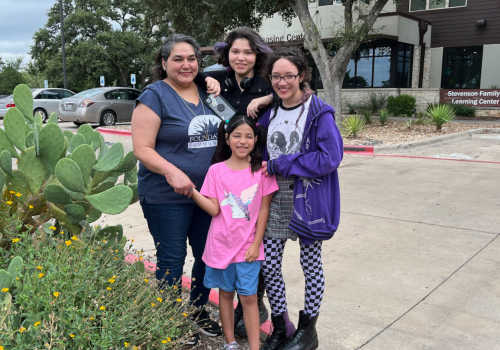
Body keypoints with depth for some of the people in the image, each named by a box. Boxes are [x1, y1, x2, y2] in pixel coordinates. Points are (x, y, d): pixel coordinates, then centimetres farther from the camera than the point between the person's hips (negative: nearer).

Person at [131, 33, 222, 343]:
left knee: (209, 256, 16)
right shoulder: (155, 96, -10)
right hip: (167, 198, -6)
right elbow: (142, 148, -14)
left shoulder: (206, 92, 8)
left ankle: (198, 310, 37)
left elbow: (219, 134, 22)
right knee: (172, 262, 6)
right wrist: (172, 172, -29)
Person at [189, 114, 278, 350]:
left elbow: (264, 209, -2)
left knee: (249, 297, 1)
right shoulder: (216, 170, -3)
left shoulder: (261, 170, -4)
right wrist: (191, 191, -21)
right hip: (222, 244, 1)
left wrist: (256, 244, -4)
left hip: (248, 246, -1)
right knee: (225, 294, 14)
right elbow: (213, 209, -8)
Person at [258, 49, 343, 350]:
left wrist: (281, 165, -17)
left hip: (308, 200, -5)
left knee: (311, 264, 10)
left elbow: (331, 157, -20)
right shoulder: (269, 111, 7)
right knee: (269, 264, 8)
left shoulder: (319, 112, -11)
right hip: (275, 200, 5)